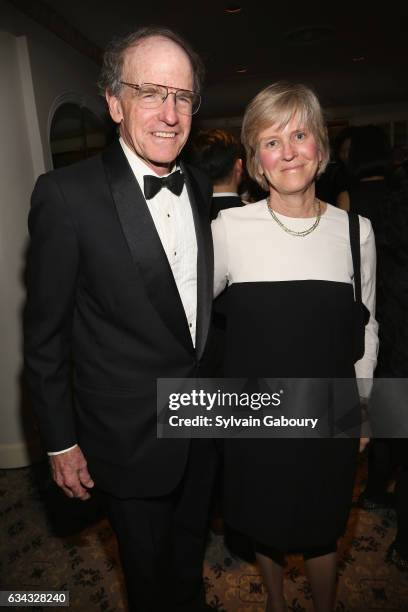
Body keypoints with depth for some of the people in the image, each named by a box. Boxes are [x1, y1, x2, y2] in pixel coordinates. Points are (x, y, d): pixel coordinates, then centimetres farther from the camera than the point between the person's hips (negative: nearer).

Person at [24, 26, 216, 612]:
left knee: (190, 556, 30)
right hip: (131, 439, -5)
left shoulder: (200, 186, 0)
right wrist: (60, 442, -8)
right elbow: (46, 336, -13)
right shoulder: (67, 195, -19)